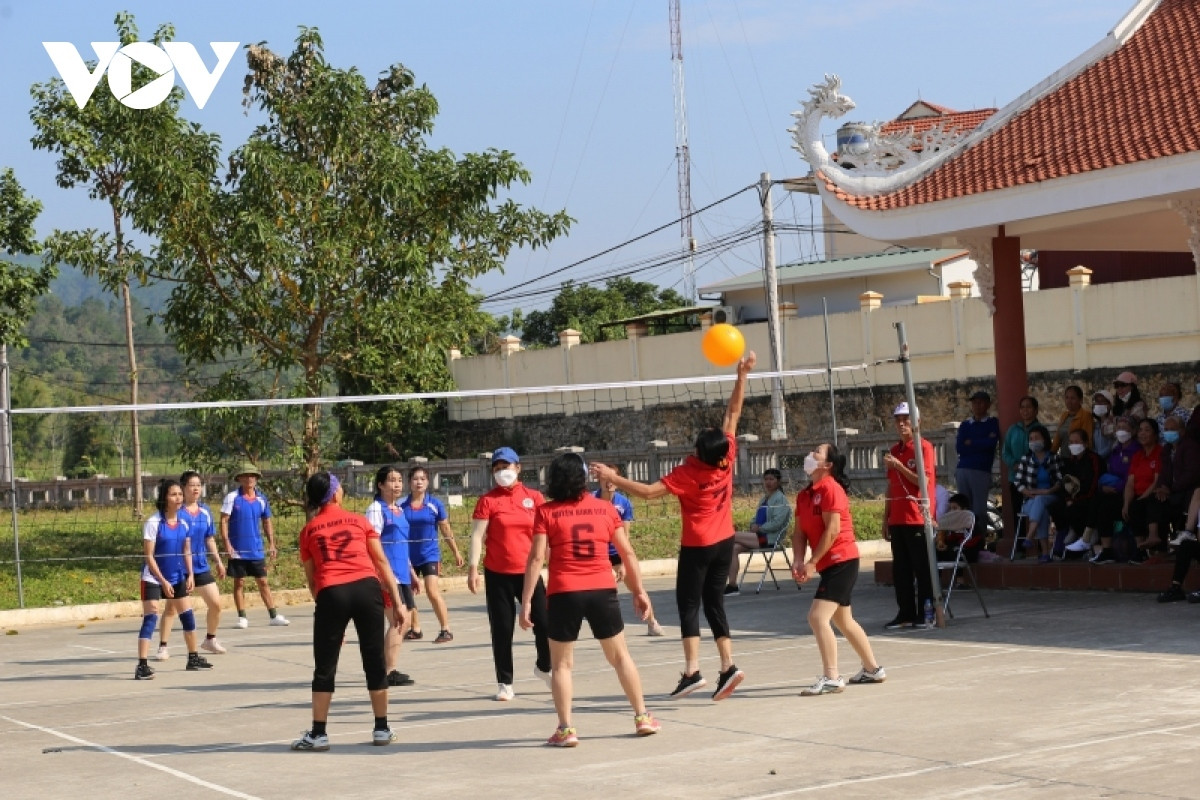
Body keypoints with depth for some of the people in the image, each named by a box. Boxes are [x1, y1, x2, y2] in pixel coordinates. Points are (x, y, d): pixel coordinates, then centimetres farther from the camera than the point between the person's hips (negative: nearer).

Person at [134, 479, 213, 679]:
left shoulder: (183, 523, 3)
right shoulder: (153, 523, -15)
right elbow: (149, 556, -16)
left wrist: (190, 575, 0)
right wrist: (163, 581, -19)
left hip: (177, 578, 7)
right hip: (154, 578, -7)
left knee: (188, 616, 12)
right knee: (150, 619, -14)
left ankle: (193, 658, 27)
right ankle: (142, 666, -17)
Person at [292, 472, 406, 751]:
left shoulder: (309, 530, 16)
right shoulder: (359, 521, 16)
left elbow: (311, 579, 16)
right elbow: (382, 563, 12)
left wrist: (322, 603, 25)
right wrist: (397, 602, 13)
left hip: (330, 593, 0)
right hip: (367, 589, 0)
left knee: (324, 667, 8)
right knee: (375, 660, 10)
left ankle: (318, 733, 10)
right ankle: (382, 729, 16)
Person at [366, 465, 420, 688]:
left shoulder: (399, 510, 17)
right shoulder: (376, 509, -8)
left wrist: (412, 572, 25)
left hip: (402, 575, 9)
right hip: (387, 574, -9)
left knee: (405, 621, 10)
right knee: (398, 620, -14)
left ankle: (389, 668, 19)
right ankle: (390, 672, -10)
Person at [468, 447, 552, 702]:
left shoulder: (534, 497, 5)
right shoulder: (488, 500, -1)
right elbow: (477, 535, -6)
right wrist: (473, 568, -15)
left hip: (528, 572, 1)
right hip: (497, 574, -1)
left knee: (545, 623, -1)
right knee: (502, 630, 3)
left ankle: (544, 667, 26)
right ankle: (504, 683, 14)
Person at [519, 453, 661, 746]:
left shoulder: (546, 512, -2)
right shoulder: (605, 508, 5)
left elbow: (536, 558, -8)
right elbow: (627, 552, 7)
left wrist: (526, 601, -6)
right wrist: (639, 591, 15)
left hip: (564, 594, -2)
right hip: (602, 591, 2)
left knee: (562, 664, 10)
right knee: (620, 656, 18)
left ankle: (566, 729, 4)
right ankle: (642, 717, 22)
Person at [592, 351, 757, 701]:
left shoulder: (688, 473, -21)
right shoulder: (726, 459, -8)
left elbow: (648, 491, -24)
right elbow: (733, 413, -1)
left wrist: (612, 478, -18)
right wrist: (742, 375, 2)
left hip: (697, 547, -6)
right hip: (725, 542, 6)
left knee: (689, 604, -2)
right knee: (714, 604, 10)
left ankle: (692, 671, -12)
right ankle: (728, 666, 1)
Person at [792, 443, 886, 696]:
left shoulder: (830, 488, -15)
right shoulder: (804, 495, 10)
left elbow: (832, 530, -20)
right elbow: (800, 532, 8)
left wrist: (812, 562, -19)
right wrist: (798, 560, -9)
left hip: (842, 561, -10)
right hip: (829, 564, 10)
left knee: (818, 616, -18)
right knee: (843, 620, 20)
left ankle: (831, 678, -15)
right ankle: (873, 669, 33)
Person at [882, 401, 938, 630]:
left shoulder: (924, 447, -6)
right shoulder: (895, 450, 16)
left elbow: (923, 481, -15)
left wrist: (898, 465, -19)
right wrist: (886, 518, 18)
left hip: (918, 519, -7)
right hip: (897, 520, 7)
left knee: (922, 568, -2)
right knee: (900, 569, 8)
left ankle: (925, 614, 3)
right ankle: (905, 613, 13)